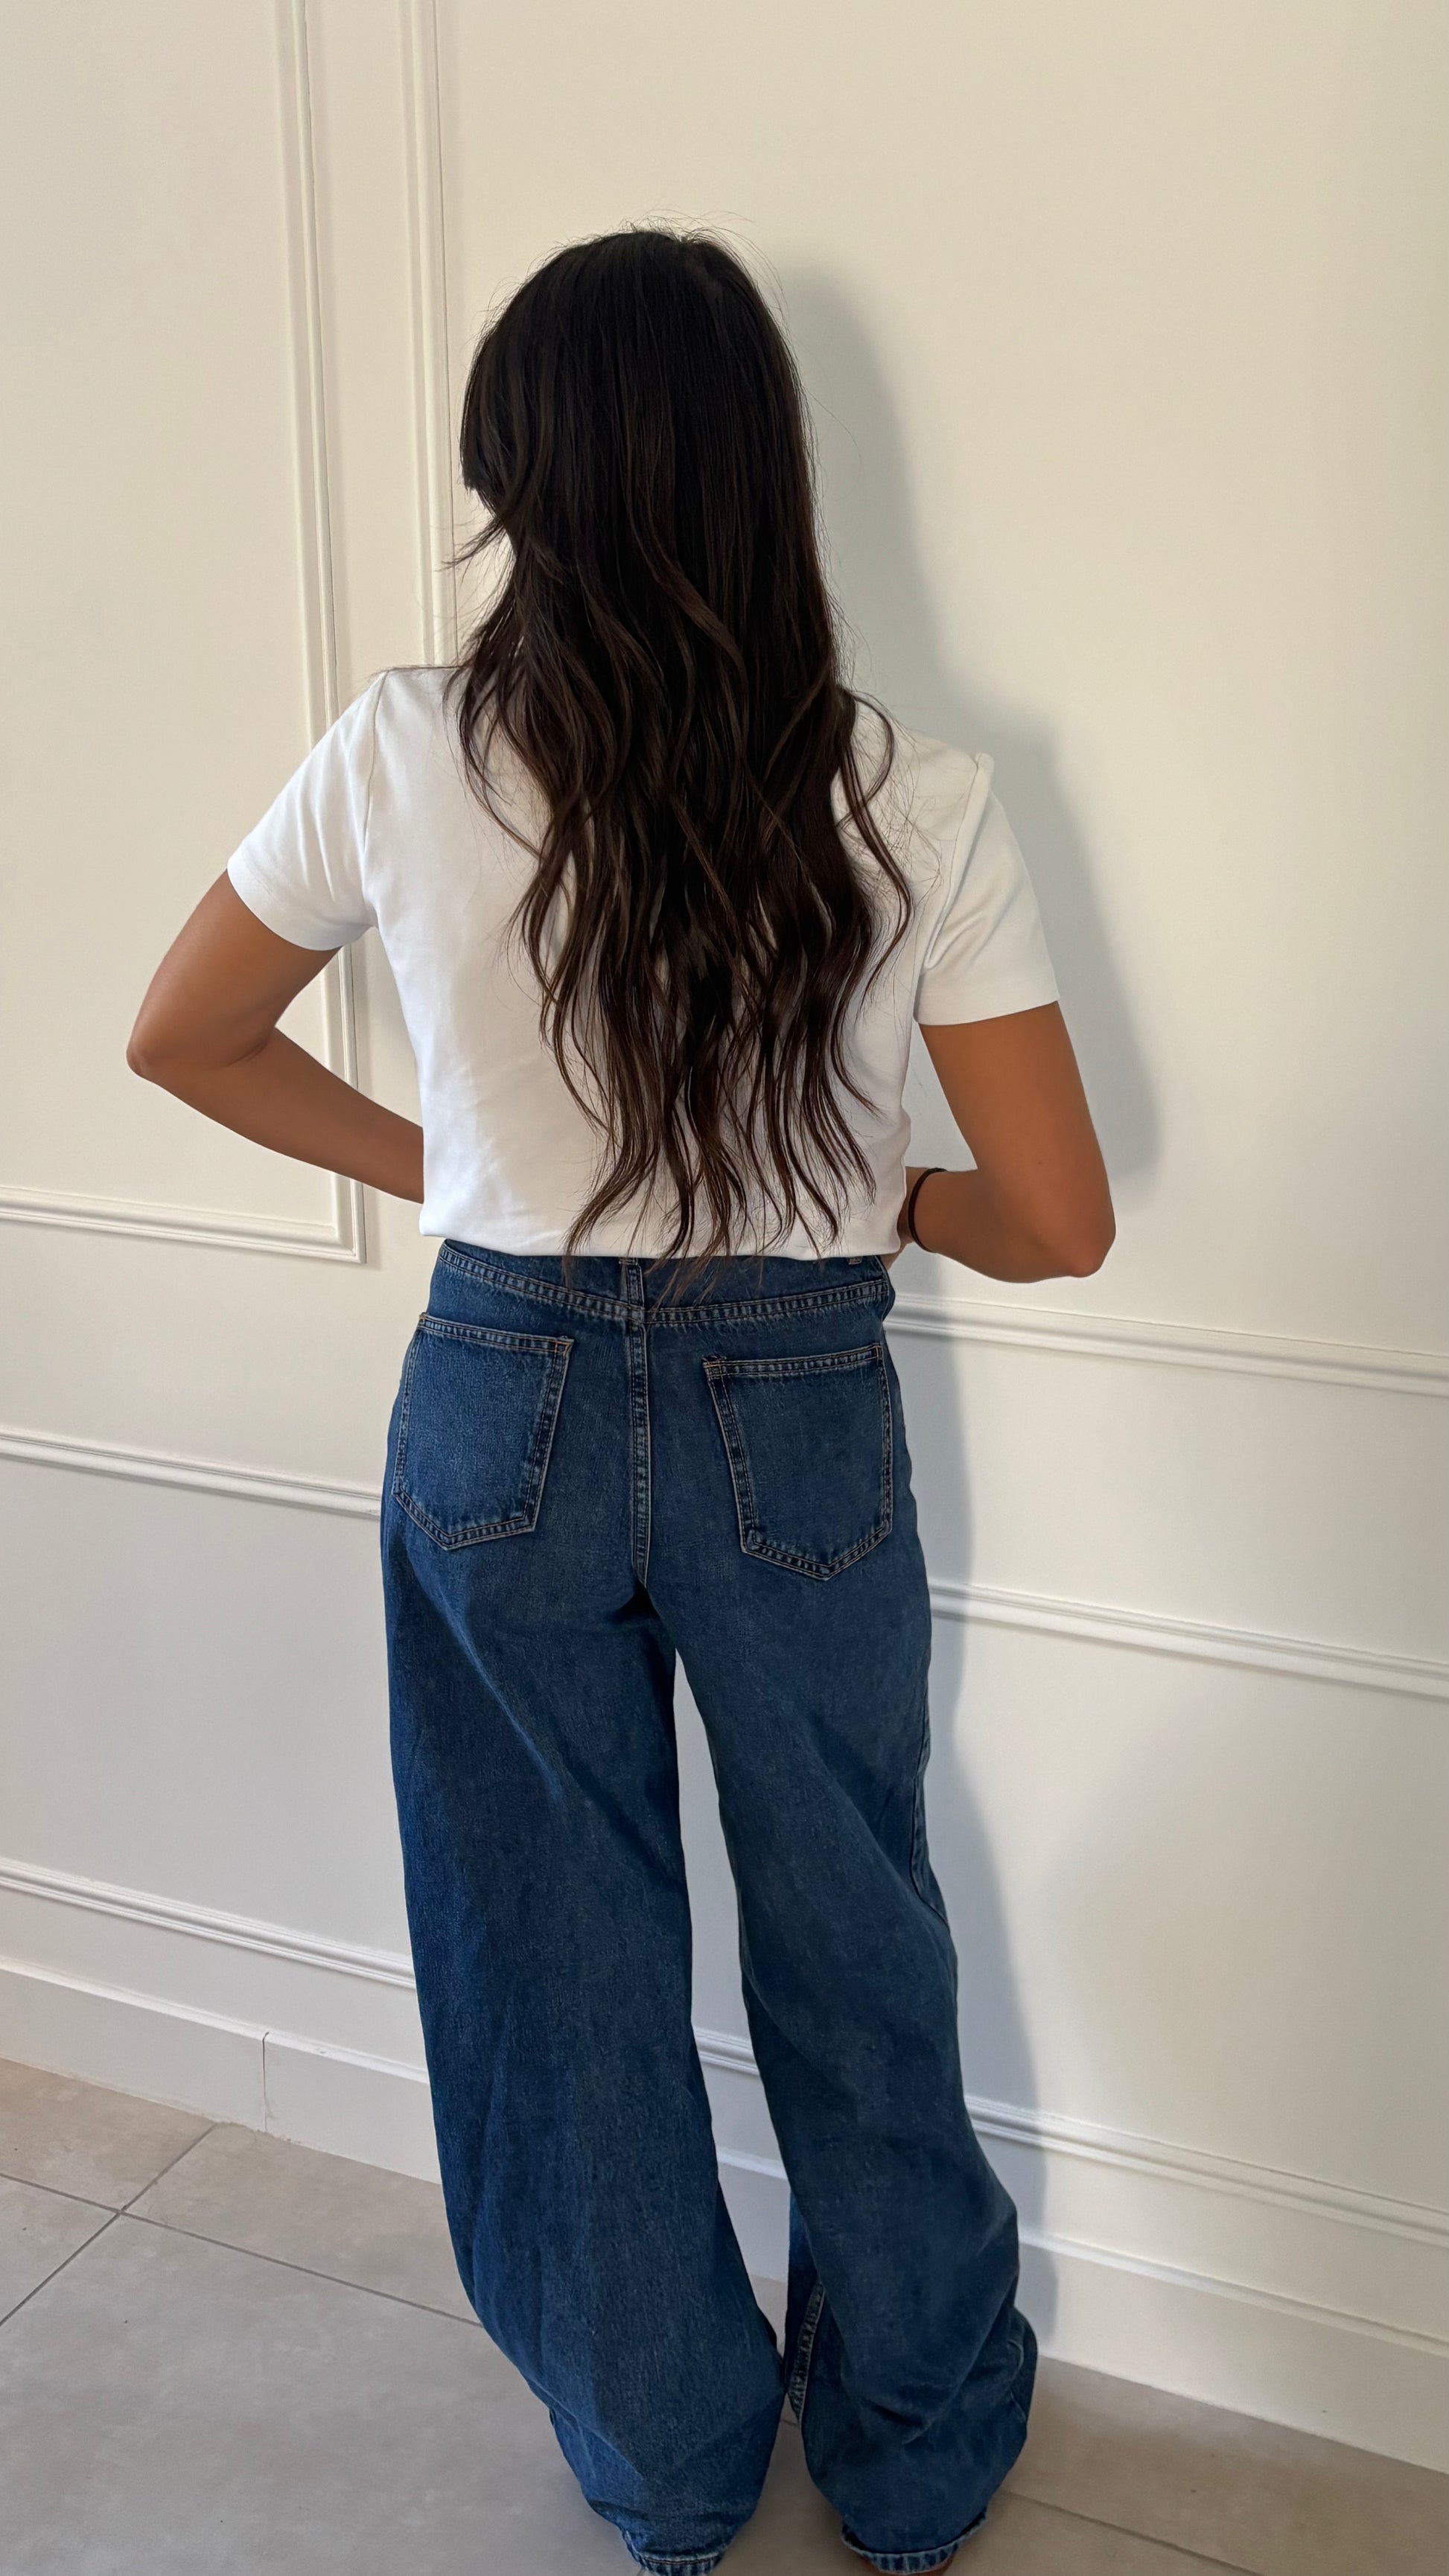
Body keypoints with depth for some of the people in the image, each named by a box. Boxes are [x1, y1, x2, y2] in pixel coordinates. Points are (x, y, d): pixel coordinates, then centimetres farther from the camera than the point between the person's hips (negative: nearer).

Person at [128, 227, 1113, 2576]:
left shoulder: (403, 763, -11)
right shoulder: (914, 803, -14)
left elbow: (183, 1042, 4)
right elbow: (1058, 1223, -10)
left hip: (502, 1415, 1)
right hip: (802, 1431, 0)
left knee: (564, 1954, 19)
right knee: (851, 1945, 20)